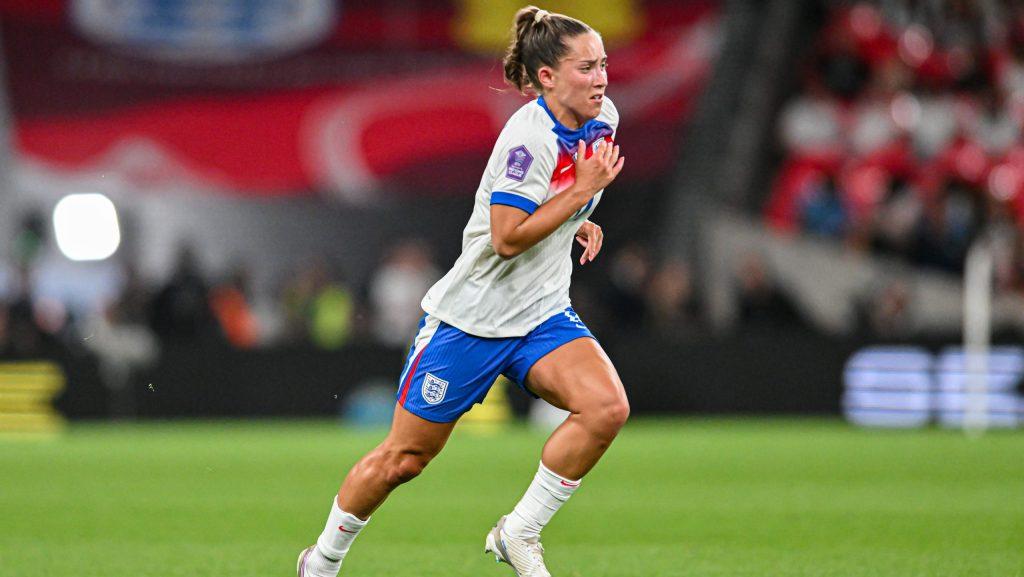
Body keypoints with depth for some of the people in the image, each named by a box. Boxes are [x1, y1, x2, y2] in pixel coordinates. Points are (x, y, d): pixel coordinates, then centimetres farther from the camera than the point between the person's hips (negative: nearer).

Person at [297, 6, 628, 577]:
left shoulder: (603, 120, 2)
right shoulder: (529, 134, -22)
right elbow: (507, 237, -28)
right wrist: (582, 190, -25)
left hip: (542, 315, 6)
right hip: (472, 314, -6)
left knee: (608, 407, -22)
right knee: (404, 459, 5)